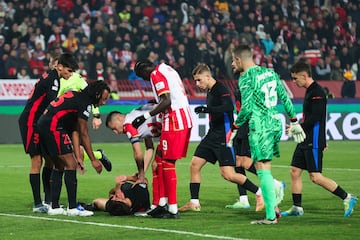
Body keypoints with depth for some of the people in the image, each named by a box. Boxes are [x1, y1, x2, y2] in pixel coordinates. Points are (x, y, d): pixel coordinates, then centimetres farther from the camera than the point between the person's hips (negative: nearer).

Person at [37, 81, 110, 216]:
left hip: (42, 124, 10)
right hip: (53, 127, -10)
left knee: (59, 166, 17)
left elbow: (75, 132, 16)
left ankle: (54, 207, 18)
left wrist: (78, 157, 12)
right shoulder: (84, 103, -9)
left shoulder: (77, 97, 20)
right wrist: (93, 160, -1)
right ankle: (72, 208, -6)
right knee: (70, 165, -6)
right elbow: (84, 135, -7)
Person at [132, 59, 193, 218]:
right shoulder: (167, 69, 20)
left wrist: (146, 116, -15)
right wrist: (156, 102, 28)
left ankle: (173, 209, -5)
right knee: (160, 159, 14)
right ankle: (163, 204, 15)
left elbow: (167, 102, -18)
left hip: (174, 121, -10)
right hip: (185, 118, 10)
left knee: (168, 163, -6)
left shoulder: (156, 75, -9)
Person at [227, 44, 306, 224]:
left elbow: (247, 108, -15)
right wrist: (294, 122, 22)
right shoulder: (269, 72, 14)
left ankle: (271, 216, -7)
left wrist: (234, 129, -5)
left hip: (259, 125, -8)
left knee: (263, 169, -6)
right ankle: (273, 206, 13)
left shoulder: (246, 78, -9)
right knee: (263, 168, 17)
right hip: (275, 123, 8)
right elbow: (285, 98, 16)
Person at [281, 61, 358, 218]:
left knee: (315, 177, -10)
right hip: (305, 141, 10)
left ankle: (347, 197, -1)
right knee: (295, 172, 7)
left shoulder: (317, 93, -15)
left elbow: (314, 118, -23)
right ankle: (297, 208, 13)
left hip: (313, 142, -10)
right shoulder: (310, 92, 16)